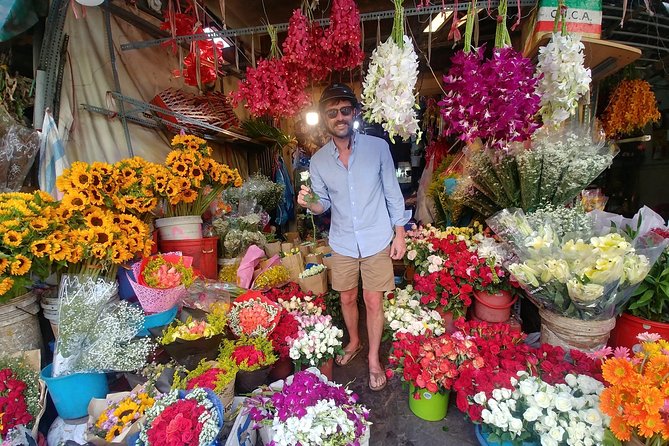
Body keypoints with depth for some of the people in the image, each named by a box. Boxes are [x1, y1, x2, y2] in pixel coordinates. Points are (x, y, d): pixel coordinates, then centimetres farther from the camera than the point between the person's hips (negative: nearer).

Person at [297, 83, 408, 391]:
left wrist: (399, 233, -4)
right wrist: (309, 203, -20)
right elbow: (324, 204, 3)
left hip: (377, 240, -2)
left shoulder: (378, 147, -10)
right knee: (347, 298, 17)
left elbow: (392, 193, -3)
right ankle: (354, 342, 45)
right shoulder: (318, 161, -4)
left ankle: (374, 359, 30)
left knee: (373, 301, 6)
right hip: (342, 243, 3)